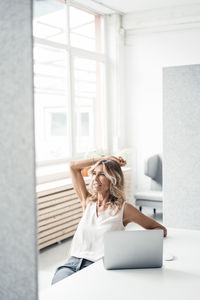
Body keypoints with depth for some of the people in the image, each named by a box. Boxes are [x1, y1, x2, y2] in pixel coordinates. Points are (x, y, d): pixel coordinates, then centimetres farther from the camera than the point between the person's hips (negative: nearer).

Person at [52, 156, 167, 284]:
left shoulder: (123, 208, 2)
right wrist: (104, 160, 17)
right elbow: (74, 166, 19)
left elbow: (161, 230, 5)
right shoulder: (88, 201, 14)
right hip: (73, 262, 4)